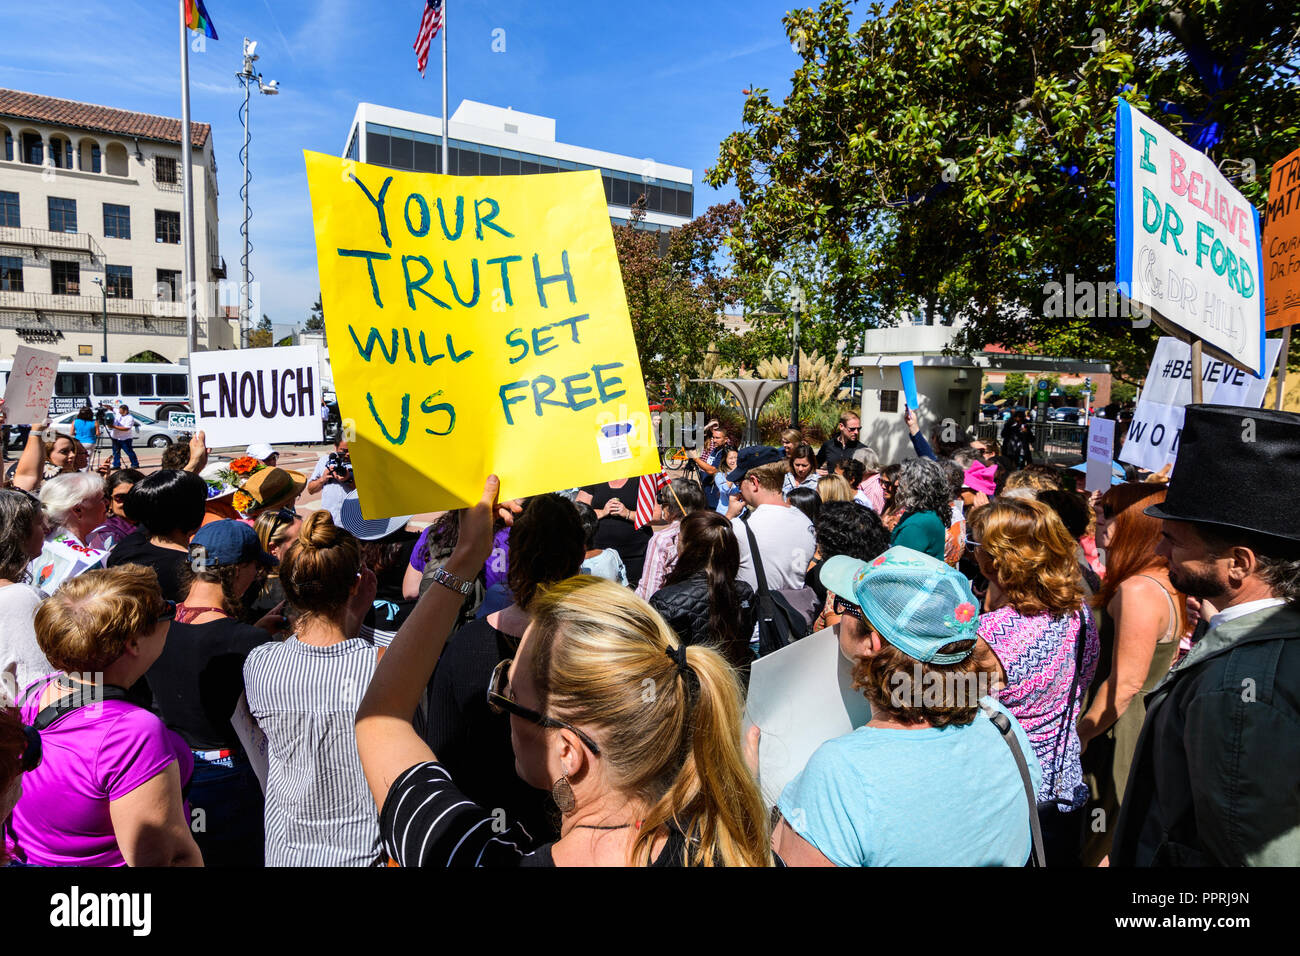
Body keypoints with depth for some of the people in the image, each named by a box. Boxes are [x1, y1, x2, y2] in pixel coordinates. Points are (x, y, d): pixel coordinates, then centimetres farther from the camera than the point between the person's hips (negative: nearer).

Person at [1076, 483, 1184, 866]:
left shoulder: (1139, 590, -25)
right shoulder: (1167, 584, 6)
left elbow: (1126, 682, -25)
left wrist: (1079, 735, -16)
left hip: (1116, 733, -9)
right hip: (1145, 724, 9)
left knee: (1088, 845, 6)